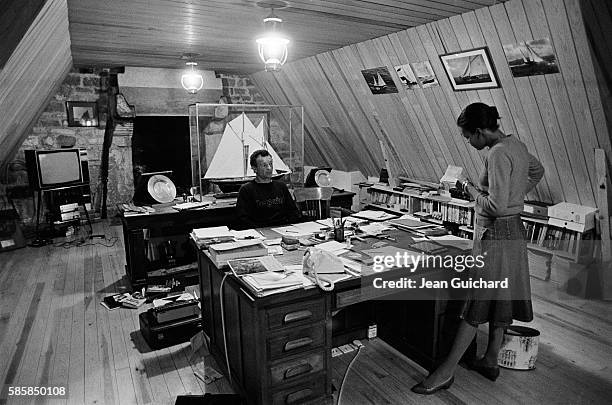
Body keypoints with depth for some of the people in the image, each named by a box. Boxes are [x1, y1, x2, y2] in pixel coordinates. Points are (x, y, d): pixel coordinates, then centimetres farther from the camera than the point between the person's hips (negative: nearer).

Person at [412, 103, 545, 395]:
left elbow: (497, 206, -27)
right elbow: (537, 171, 29)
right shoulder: (516, 145, 8)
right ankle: (490, 361, 32)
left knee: (477, 303, -4)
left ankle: (446, 372, 8)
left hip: (495, 233, -10)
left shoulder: (498, 155, -22)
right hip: (513, 229, 10)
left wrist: (470, 189, -12)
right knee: (500, 299, 17)